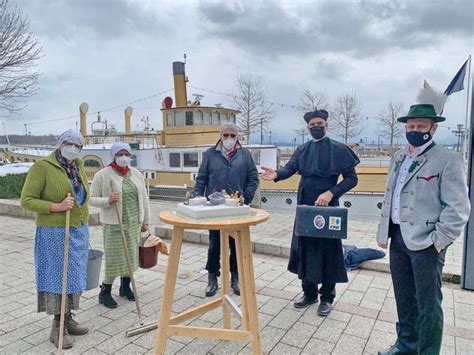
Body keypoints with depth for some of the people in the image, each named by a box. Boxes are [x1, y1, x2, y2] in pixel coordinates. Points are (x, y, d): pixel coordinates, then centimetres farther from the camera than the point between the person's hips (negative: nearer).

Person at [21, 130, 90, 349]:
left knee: (73, 276, 13)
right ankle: (57, 328, 15)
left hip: (78, 232, 7)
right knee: (58, 278, 1)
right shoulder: (42, 167, -12)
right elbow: (27, 200, -12)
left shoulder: (78, 168, 9)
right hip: (55, 234, -6)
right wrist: (56, 207, -25)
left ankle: (68, 319, 28)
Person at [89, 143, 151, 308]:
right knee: (115, 257, -2)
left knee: (131, 255, 12)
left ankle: (125, 287, 31)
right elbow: (91, 199, -6)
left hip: (134, 222, 5)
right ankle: (104, 292, 17)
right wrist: (108, 200, -24)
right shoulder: (103, 175, -8)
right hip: (114, 224, -5)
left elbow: (144, 198, 11)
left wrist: (146, 220, 11)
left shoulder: (136, 174, 7)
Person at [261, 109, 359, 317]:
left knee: (328, 251, 4)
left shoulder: (338, 149, -4)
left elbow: (351, 178, -6)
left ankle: (327, 297, 21)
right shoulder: (302, 150, 10)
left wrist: (331, 193, -20)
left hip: (328, 208, -4)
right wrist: (276, 174, -26)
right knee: (305, 249, 11)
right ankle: (309, 292, 28)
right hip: (305, 208, 5)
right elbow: (289, 169, -3)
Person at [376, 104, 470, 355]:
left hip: (426, 243, -6)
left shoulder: (448, 160, -9)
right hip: (398, 239, 7)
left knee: (428, 304, 5)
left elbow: (458, 208, -13)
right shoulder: (398, 158, 12)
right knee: (404, 298, 19)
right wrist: (383, 231, 13)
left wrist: (438, 241, -17)